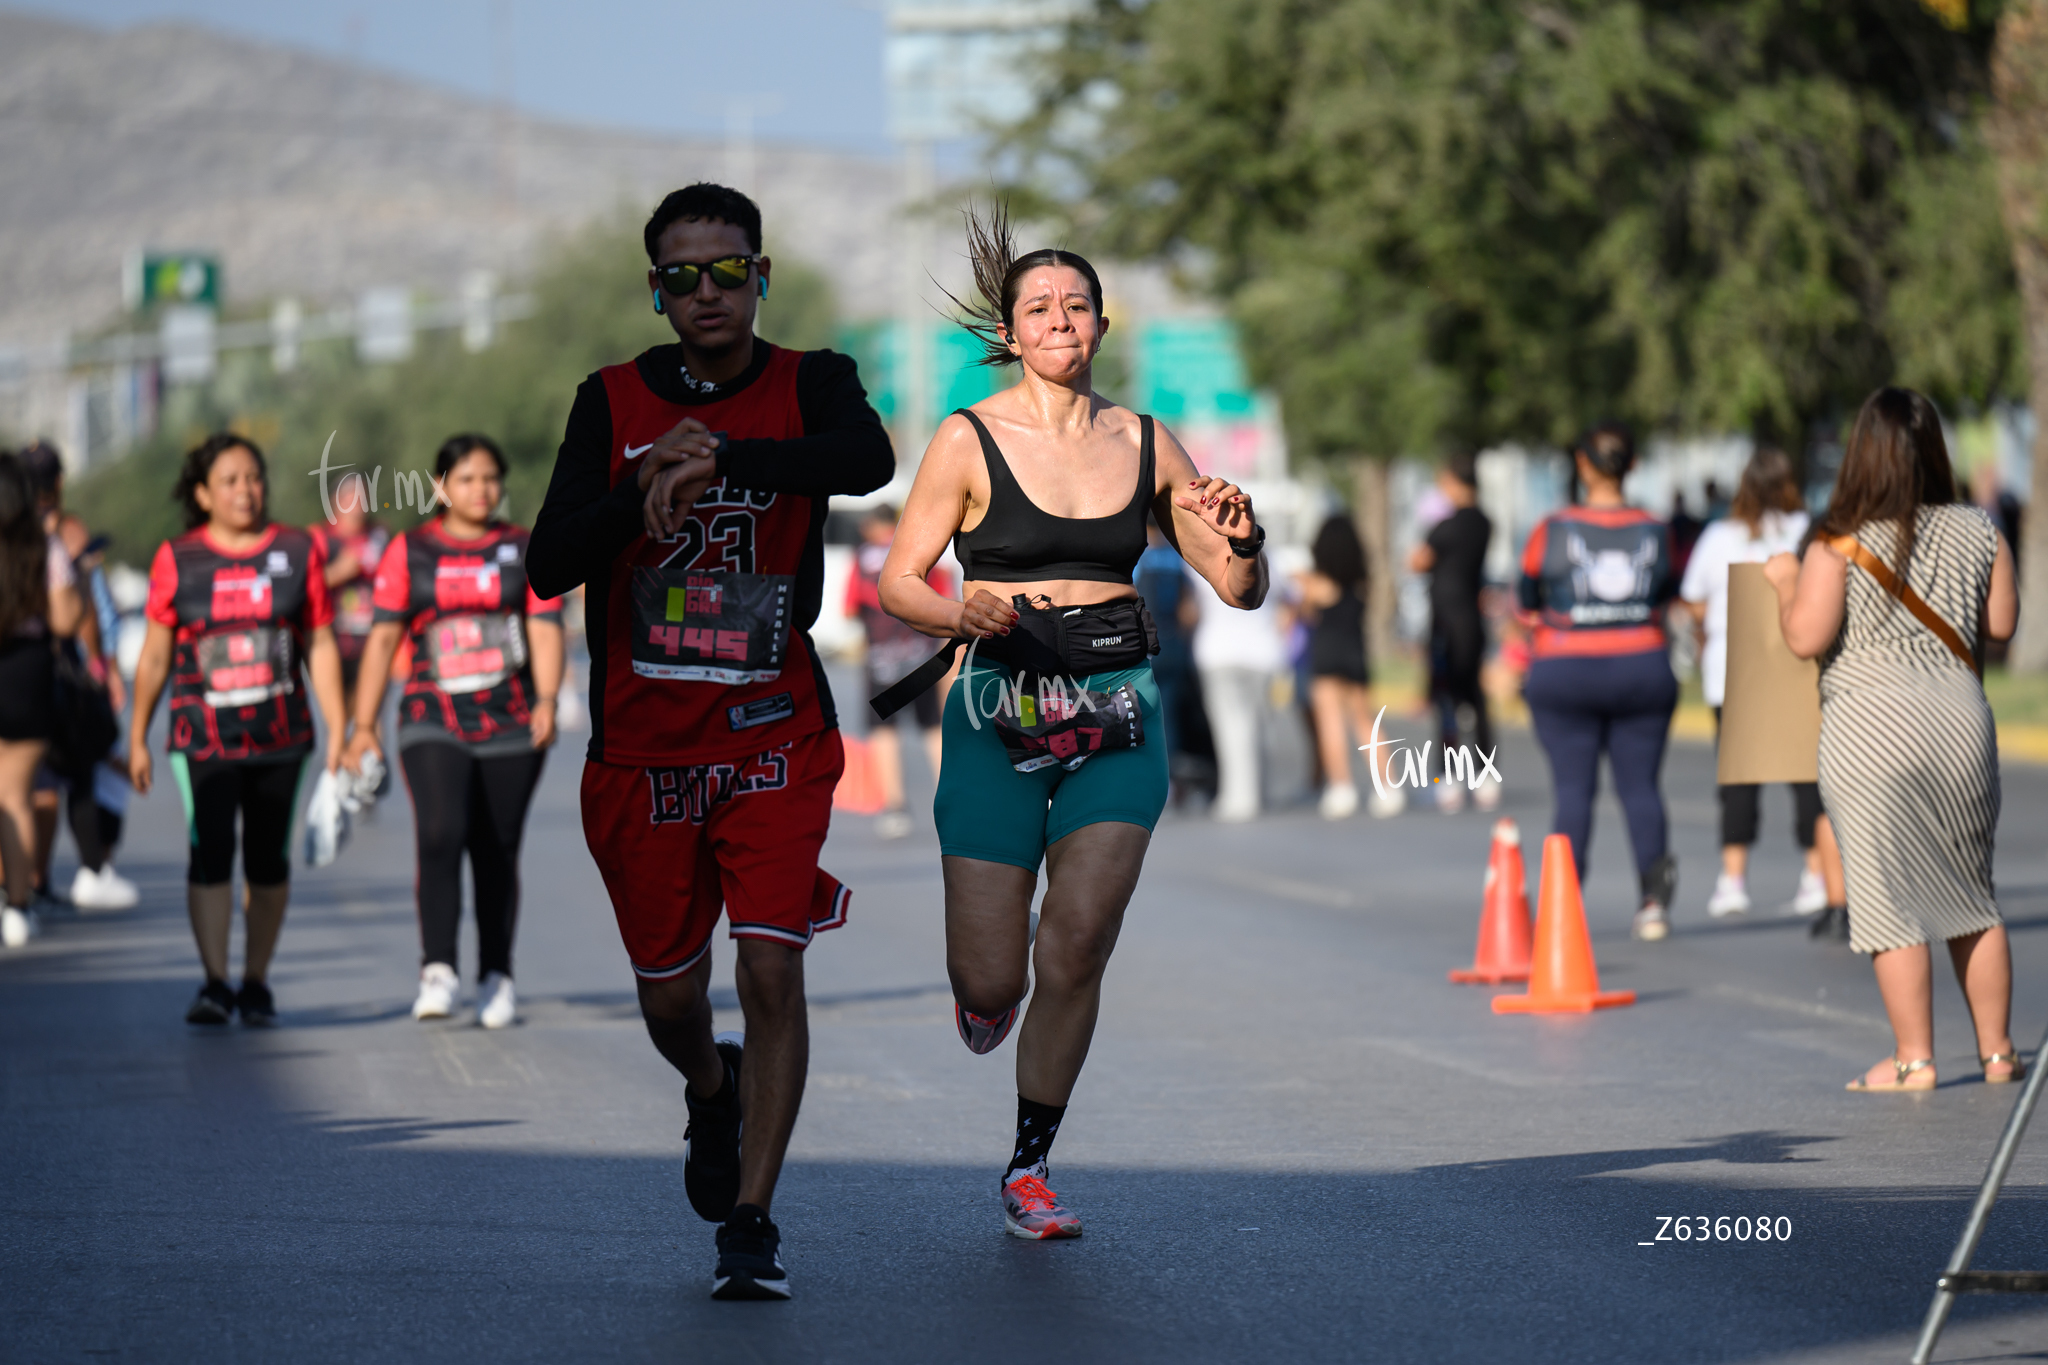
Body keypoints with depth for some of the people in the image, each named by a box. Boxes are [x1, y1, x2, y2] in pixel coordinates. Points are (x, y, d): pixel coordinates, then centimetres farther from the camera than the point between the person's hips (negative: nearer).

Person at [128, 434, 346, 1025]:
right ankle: (215, 984, -14)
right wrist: (137, 737, 6)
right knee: (210, 853, -14)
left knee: (268, 859, 7)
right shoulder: (177, 560, 1)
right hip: (203, 735, -2)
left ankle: (257, 983, 18)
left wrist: (338, 730, 1)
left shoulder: (299, 551, 4)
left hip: (279, 733, 2)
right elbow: (155, 654, 6)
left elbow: (320, 645, 6)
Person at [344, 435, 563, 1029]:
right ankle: (437, 971, -24)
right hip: (434, 723, -1)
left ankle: (496, 979, 16)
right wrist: (364, 725, -1)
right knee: (440, 835, -21)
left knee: (497, 853, 5)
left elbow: (546, 631, -1)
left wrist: (547, 701, -18)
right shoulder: (409, 552, 6)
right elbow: (383, 638, 4)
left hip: (510, 727, 1)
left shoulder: (526, 551, 7)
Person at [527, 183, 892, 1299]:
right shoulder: (613, 401, 1)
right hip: (641, 742, 2)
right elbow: (547, 569, -6)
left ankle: (750, 1220, -3)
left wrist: (720, 457, -33)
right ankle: (712, 1092, 46)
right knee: (669, 994, 11)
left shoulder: (809, 384, -2)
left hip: (775, 735, -2)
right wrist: (640, 495, -22)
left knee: (773, 967, -14)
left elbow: (868, 460, -26)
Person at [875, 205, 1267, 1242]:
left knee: (1078, 946, -14)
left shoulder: (1147, 446, 8)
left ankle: (1029, 1170, 3)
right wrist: (960, 617, -20)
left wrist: (1241, 541, -10)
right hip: (999, 720, -2)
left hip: (1118, 724, 2)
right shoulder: (969, 441, -1)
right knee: (992, 982, -5)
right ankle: (983, 996, 35)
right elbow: (898, 582, 0)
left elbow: (1240, 591, 12)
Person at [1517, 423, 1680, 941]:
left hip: (1566, 670, -2)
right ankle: (1654, 889, -9)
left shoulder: (1552, 531, -6)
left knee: (1573, 787, 1)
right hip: (1643, 668, 2)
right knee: (1640, 784, 5)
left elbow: (1526, 601, 4)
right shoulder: (1654, 531, 1)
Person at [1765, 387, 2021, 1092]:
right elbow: (2002, 622, 12)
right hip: (1959, 716, 4)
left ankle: (1914, 1057, 1)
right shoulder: (1978, 531, 3)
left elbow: (1806, 638, -13)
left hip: (1870, 730, -4)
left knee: (1889, 900, 1)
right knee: (1972, 896, 16)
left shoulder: (1840, 545, -8)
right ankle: (1998, 1050, 20)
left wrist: (1786, 581, 4)